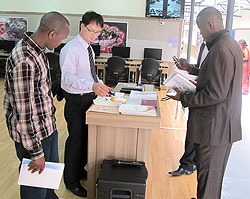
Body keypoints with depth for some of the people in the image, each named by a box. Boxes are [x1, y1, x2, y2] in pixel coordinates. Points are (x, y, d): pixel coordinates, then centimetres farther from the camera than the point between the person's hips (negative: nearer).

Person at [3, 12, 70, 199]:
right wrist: (36, 153, -21)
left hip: (48, 126, 9)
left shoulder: (37, 50, 3)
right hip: (32, 133, -9)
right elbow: (23, 113, -27)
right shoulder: (24, 61, -29)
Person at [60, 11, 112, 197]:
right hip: (76, 100, -8)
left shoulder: (89, 48, 11)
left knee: (88, 136, 19)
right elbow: (68, 77, -32)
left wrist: (101, 85, 4)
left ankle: (80, 169, 40)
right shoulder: (70, 49, -18)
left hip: (90, 97, 9)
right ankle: (71, 180, 21)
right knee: (76, 139, 2)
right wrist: (92, 86, -46)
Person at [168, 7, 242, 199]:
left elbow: (215, 94, -25)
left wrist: (184, 98, -15)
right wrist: (193, 69, 19)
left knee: (207, 174, 4)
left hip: (214, 126, -10)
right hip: (227, 124, 11)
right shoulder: (231, 44, 11)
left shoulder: (220, 50, -23)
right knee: (216, 172, 24)